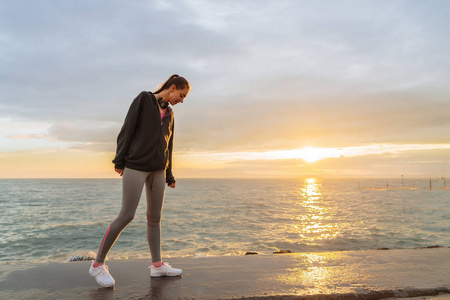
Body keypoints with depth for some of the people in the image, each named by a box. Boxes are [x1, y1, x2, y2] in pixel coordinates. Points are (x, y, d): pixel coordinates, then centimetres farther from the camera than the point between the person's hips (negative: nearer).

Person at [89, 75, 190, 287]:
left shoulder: (169, 113, 17)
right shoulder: (144, 99, 1)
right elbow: (128, 128, -5)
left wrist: (169, 175, 16)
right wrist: (120, 160, -10)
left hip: (158, 170, 6)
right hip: (136, 166, -6)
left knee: (154, 218, 7)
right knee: (126, 216, -7)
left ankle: (157, 265, 16)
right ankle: (98, 264, 7)